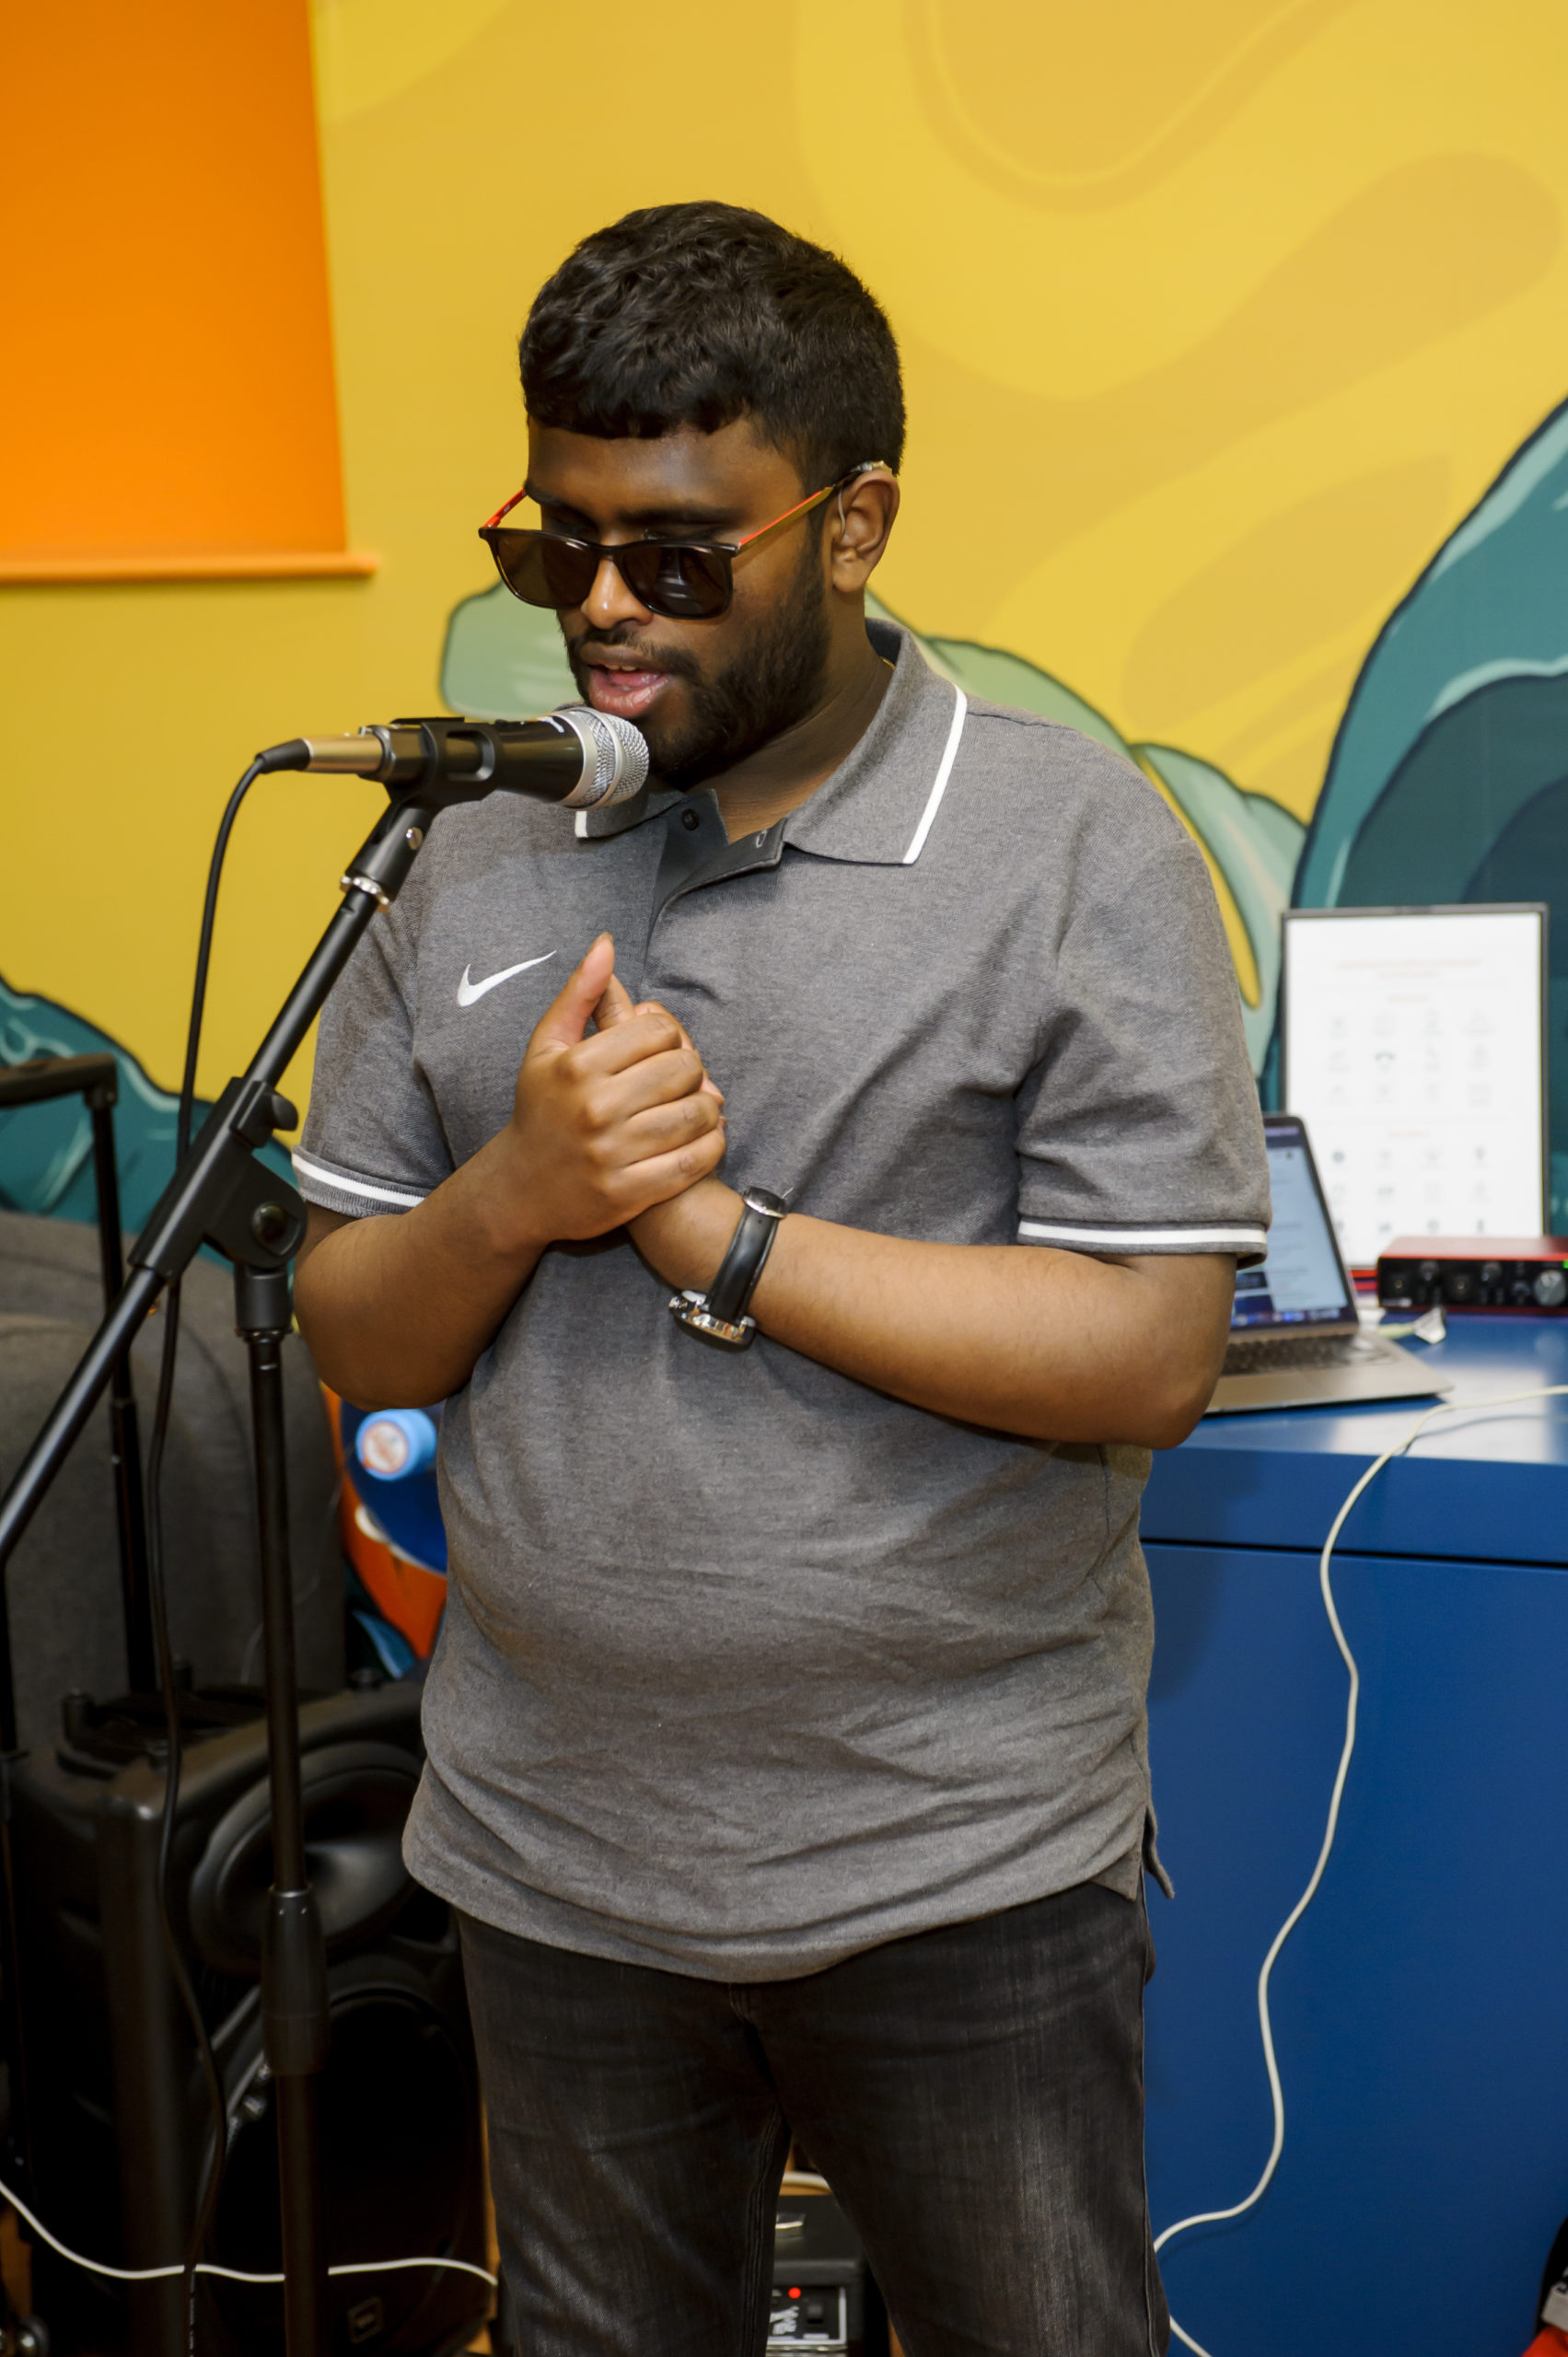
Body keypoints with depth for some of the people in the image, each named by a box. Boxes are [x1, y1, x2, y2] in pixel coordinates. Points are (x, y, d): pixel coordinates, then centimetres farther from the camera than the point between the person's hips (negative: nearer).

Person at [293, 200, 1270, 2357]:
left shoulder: (1071, 846, -11)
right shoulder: (476, 855, 2)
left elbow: (1148, 1360, -19)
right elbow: (358, 1343, 3)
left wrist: (705, 1231, -20)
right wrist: (512, 1194, -18)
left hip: (962, 1870, -3)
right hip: (552, 1861, 4)